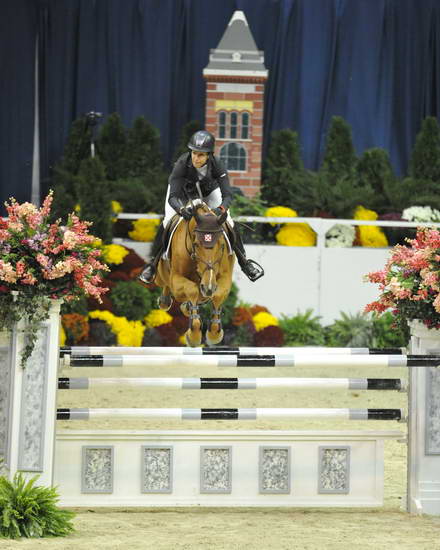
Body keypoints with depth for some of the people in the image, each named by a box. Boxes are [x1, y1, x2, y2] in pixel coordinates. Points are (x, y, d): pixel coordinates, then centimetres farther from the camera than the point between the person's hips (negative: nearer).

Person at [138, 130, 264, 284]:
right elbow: (172, 197, -42)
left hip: (209, 191, 1)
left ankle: (244, 262, 16)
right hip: (182, 190, -1)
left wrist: (221, 209, -59)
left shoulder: (217, 164, -35)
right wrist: (182, 209, -64)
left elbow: (227, 195, -36)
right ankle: (153, 263, -3)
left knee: (229, 224, -5)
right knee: (167, 222, -20)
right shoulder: (182, 164, -39)